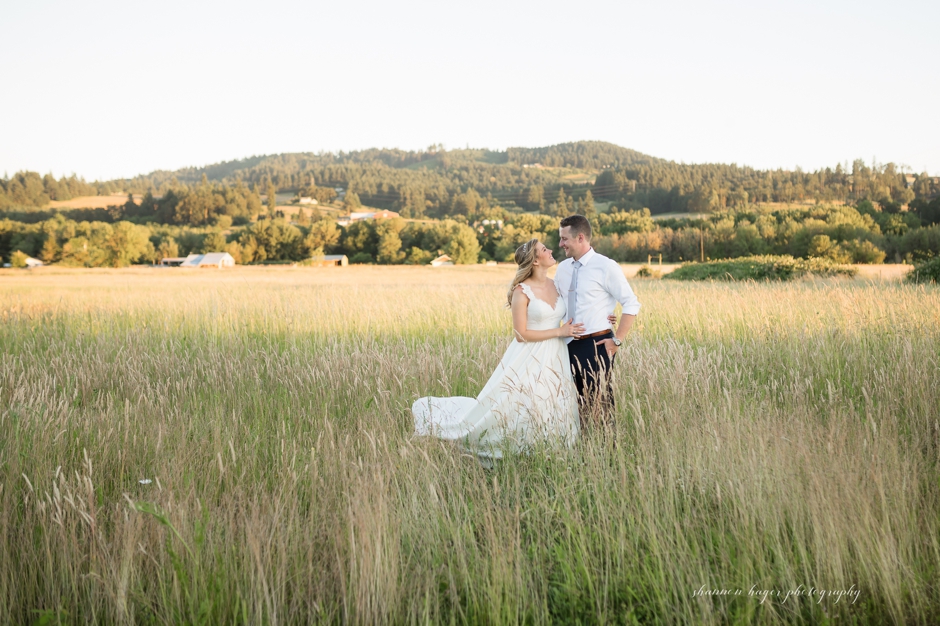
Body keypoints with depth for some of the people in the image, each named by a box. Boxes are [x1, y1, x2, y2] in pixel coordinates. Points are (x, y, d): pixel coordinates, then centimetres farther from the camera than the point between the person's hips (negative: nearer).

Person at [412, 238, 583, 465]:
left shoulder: (556, 285, 7)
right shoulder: (522, 291, -12)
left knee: (551, 419, 8)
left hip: (555, 361, 6)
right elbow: (521, 334, -15)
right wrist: (559, 331, -15)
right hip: (529, 361, -6)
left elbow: (565, 319, 16)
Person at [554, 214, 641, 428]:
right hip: (570, 345, 6)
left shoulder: (605, 267, -9)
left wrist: (617, 340, -11)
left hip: (597, 345, -6)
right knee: (578, 402, 9)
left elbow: (632, 304, -8)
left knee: (600, 402, -3)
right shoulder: (562, 268, 9)